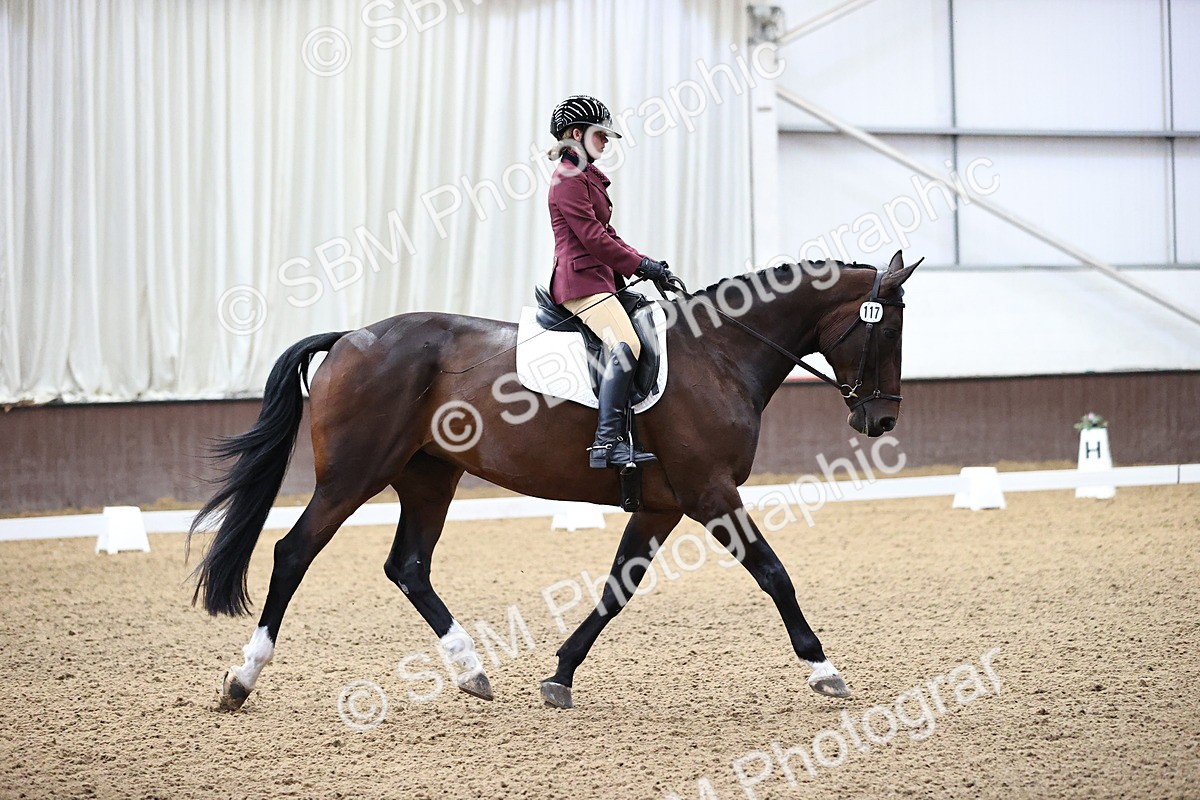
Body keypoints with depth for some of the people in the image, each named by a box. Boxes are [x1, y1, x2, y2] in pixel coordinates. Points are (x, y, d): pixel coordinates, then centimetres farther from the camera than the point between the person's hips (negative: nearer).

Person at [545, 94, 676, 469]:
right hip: (581, 279, -11)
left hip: (600, 277, 11)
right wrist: (641, 265, -12)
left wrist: (643, 262, 11)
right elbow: (592, 236, -16)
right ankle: (608, 441, -34)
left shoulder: (588, 177, 23)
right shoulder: (569, 178, -9)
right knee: (625, 345, -27)